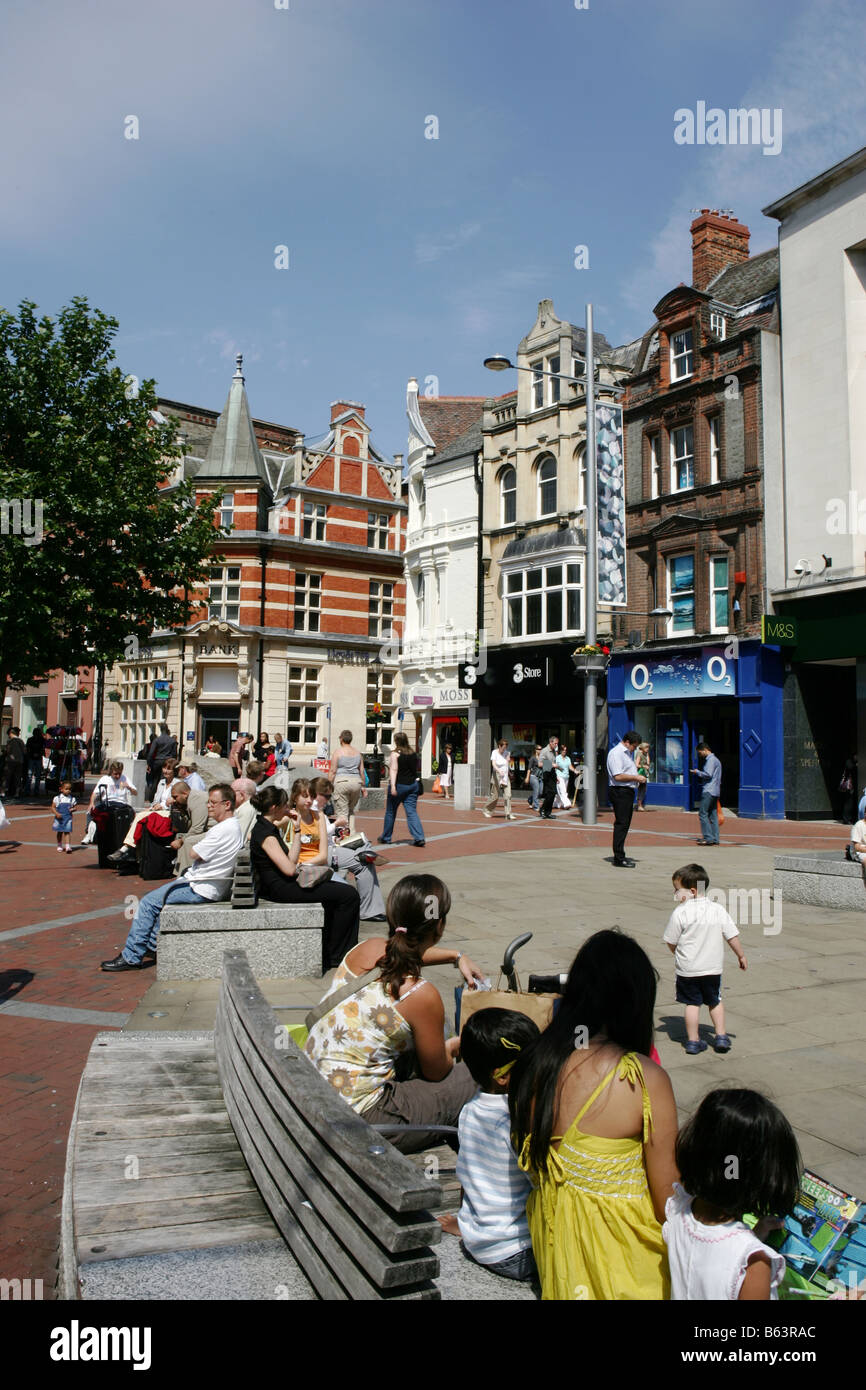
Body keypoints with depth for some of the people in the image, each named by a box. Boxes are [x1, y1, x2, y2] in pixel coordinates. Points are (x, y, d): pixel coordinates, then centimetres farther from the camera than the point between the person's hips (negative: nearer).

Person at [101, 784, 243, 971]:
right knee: (160, 895, 26)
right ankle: (153, 944, 29)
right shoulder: (232, 825, 10)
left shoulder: (224, 829, -22)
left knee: (148, 903, -6)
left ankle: (131, 957, 2)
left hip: (202, 890, -11)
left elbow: (195, 853, -15)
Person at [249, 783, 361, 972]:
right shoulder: (266, 832, -18)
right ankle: (335, 955, 2)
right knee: (349, 895, -12)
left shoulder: (266, 827, 13)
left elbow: (291, 860, 9)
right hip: (280, 889, -10)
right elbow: (290, 869, -21)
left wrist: (297, 830, 2)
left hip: (284, 883, 10)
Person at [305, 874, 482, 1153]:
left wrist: (456, 956, 34)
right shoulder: (421, 995, -22)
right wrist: (453, 1046, 18)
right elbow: (436, 1072, -3)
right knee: (474, 1077, 3)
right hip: (357, 1124, -7)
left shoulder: (369, 948, -4)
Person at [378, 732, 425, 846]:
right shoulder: (413, 754, 8)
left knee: (390, 812, 10)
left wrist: (393, 785, -21)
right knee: (412, 811, 3)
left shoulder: (395, 753, -9)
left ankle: (386, 838, 21)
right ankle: (419, 838, -10)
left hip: (399, 785, -5)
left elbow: (393, 770, -16)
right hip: (413, 784, 5)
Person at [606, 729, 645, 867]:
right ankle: (618, 859, -8)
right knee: (621, 824, -10)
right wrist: (636, 777, -14)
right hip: (619, 792, -11)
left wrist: (638, 776, 13)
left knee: (624, 825, 13)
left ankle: (620, 856, 20)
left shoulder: (627, 753, 21)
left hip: (627, 792, 11)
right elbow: (618, 776, -22)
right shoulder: (616, 753, -13)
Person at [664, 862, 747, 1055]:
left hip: (687, 968, -3)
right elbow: (732, 936, -1)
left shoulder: (680, 912, -15)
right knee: (715, 1001, 21)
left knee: (692, 1003, 7)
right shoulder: (718, 909, -5)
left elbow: (671, 942, -7)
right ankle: (721, 1036, 20)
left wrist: (678, 956, 13)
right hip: (713, 967, 3)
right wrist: (741, 956, 13)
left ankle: (693, 1041, 11)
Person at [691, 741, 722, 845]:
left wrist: (697, 772, -5)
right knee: (713, 815, 8)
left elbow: (708, 774, -18)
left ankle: (708, 837, -13)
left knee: (703, 813, -9)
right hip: (715, 792, 10)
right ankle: (715, 839, 8)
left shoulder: (711, 760, -9)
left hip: (709, 791, -10)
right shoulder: (715, 760, 22)